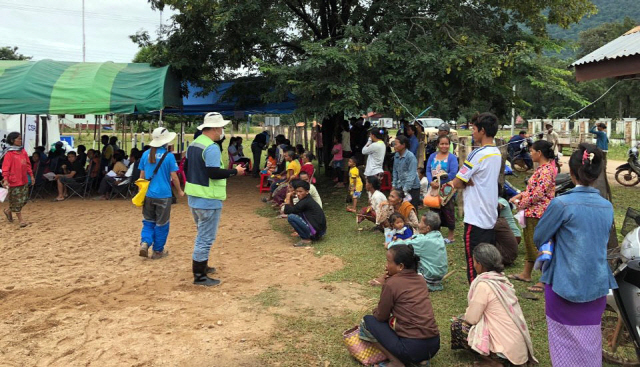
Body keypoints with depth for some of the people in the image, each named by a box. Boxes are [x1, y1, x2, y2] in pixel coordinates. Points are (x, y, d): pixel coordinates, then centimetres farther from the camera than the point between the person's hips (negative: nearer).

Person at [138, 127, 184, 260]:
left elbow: (142, 175, 8)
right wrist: (179, 191, 6)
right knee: (161, 224, 9)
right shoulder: (169, 156, -11)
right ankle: (158, 251, 17)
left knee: (148, 221, 18)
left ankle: (145, 243, -2)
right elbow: (174, 177, -8)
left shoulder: (146, 154, 3)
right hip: (163, 195, -4)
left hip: (148, 194, 4)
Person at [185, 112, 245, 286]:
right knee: (206, 238, -1)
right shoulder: (211, 147, -19)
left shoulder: (193, 144, 10)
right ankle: (199, 276, 6)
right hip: (208, 201, -10)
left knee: (202, 234, 23)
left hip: (193, 198, 10)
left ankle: (201, 266, 36)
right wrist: (235, 171, -13)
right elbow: (214, 173, -25)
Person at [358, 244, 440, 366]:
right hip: (434, 345, 7)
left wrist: (375, 311, 22)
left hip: (412, 348, -7)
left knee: (367, 321, 8)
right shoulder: (420, 279, 10)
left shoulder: (391, 283, -10)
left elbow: (381, 317, -1)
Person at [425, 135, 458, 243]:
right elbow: (428, 170, 1)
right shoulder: (432, 156, 8)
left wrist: (439, 183, -20)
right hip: (434, 188, 5)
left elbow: (453, 174, -17)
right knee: (434, 211, 14)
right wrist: (431, 182, -17)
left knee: (448, 212, 2)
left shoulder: (452, 157, -8)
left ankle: (450, 236, 14)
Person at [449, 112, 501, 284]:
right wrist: (468, 181, -4)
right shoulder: (497, 153, 10)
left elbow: (458, 183, -16)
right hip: (490, 217, 9)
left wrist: (453, 182, 4)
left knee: (474, 266, -1)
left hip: (476, 218, -9)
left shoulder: (478, 154, -18)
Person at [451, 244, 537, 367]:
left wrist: (464, 315, 6)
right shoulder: (502, 279, 5)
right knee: (463, 321, 19)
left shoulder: (483, 284, -19)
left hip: (506, 348, -8)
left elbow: (471, 319, -14)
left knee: (456, 325, -1)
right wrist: (470, 313, 15)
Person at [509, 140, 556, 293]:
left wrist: (522, 204, -12)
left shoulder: (546, 170, -20)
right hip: (533, 213, 11)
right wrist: (518, 196, 6)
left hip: (539, 213, -11)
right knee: (530, 243, 19)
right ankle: (526, 273, 33)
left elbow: (538, 194, -24)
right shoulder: (542, 168, 12)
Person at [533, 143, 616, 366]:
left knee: (566, 344, 8)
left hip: (565, 285, -5)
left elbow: (538, 239, -7)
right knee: (590, 342, 18)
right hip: (597, 285, 5)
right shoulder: (607, 207, 1)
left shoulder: (562, 204, -16)